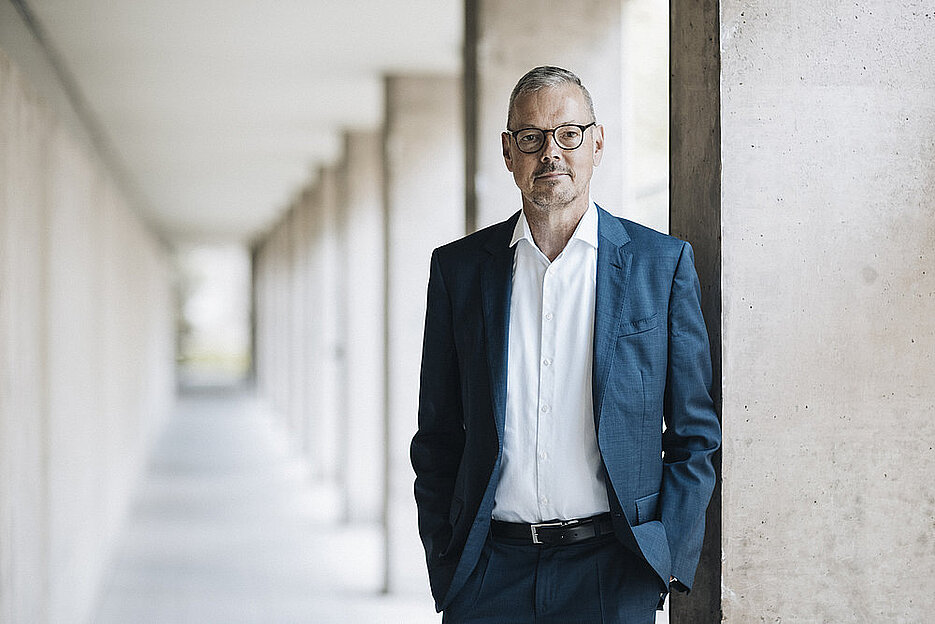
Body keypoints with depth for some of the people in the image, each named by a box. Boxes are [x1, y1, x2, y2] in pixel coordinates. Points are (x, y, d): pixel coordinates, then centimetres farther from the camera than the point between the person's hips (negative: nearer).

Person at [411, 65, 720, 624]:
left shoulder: (663, 263, 4)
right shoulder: (459, 268, 8)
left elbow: (695, 432, 4)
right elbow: (437, 439, 10)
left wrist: (670, 556, -4)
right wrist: (443, 566, 4)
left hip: (613, 574, -1)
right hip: (489, 573, 1)